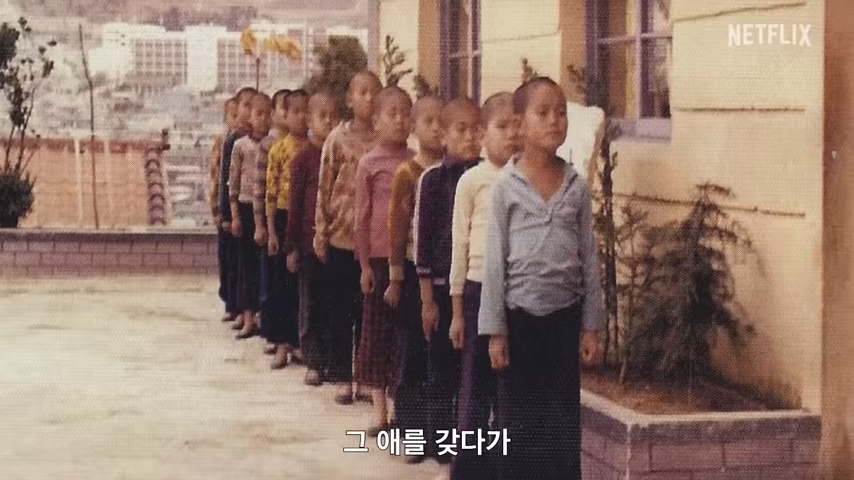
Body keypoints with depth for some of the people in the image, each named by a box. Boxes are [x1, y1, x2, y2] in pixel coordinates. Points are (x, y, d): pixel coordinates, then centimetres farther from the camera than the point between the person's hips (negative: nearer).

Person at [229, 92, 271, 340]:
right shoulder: (241, 146, 2)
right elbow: (233, 184, 3)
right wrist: (235, 216, -2)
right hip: (247, 207, 0)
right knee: (247, 263, 4)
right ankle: (249, 319, 9)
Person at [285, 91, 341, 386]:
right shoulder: (304, 159, -3)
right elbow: (295, 204, -2)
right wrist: (292, 245, -3)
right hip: (311, 239, -2)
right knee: (312, 304, 5)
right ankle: (315, 363, 12)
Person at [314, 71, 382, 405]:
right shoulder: (338, 139, -2)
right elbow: (324, 190, -1)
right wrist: (320, 234, -3)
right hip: (342, 236, -1)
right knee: (341, 310, 7)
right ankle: (343, 378, 14)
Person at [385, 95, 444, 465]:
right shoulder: (407, 174, -4)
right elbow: (397, 229, -5)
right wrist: (395, 278, -7)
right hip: (416, 270, -3)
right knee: (413, 355, 3)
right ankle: (413, 434, 10)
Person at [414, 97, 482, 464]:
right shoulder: (433, 179, -4)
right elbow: (423, 241, -4)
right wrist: (427, 298, -6)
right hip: (443, 286, -2)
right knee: (442, 372, 5)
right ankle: (444, 450, 14)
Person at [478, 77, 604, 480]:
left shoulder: (576, 186, 3)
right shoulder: (506, 185, -5)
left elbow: (589, 258, 6)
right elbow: (494, 260, -4)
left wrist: (591, 324, 3)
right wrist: (495, 329, -6)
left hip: (565, 314, 2)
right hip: (520, 314, -2)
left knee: (564, 420, 6)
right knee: (519, 420, 5)